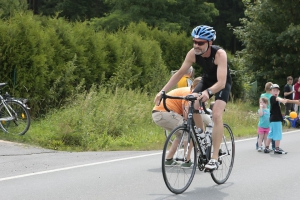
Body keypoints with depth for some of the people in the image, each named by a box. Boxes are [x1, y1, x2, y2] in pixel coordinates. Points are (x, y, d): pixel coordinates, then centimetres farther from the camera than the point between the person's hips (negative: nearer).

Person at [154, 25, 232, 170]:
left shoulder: (219, 54, -36)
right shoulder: (193, 53, -23)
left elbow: (221, 82, -43)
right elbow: (180, 73, -14)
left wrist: (208, 92, -62)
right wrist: (163, 91, -23)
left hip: (222, 83, -5)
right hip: (207, 80, 5)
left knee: (217, 115, -24)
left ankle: (214, 158, -22)